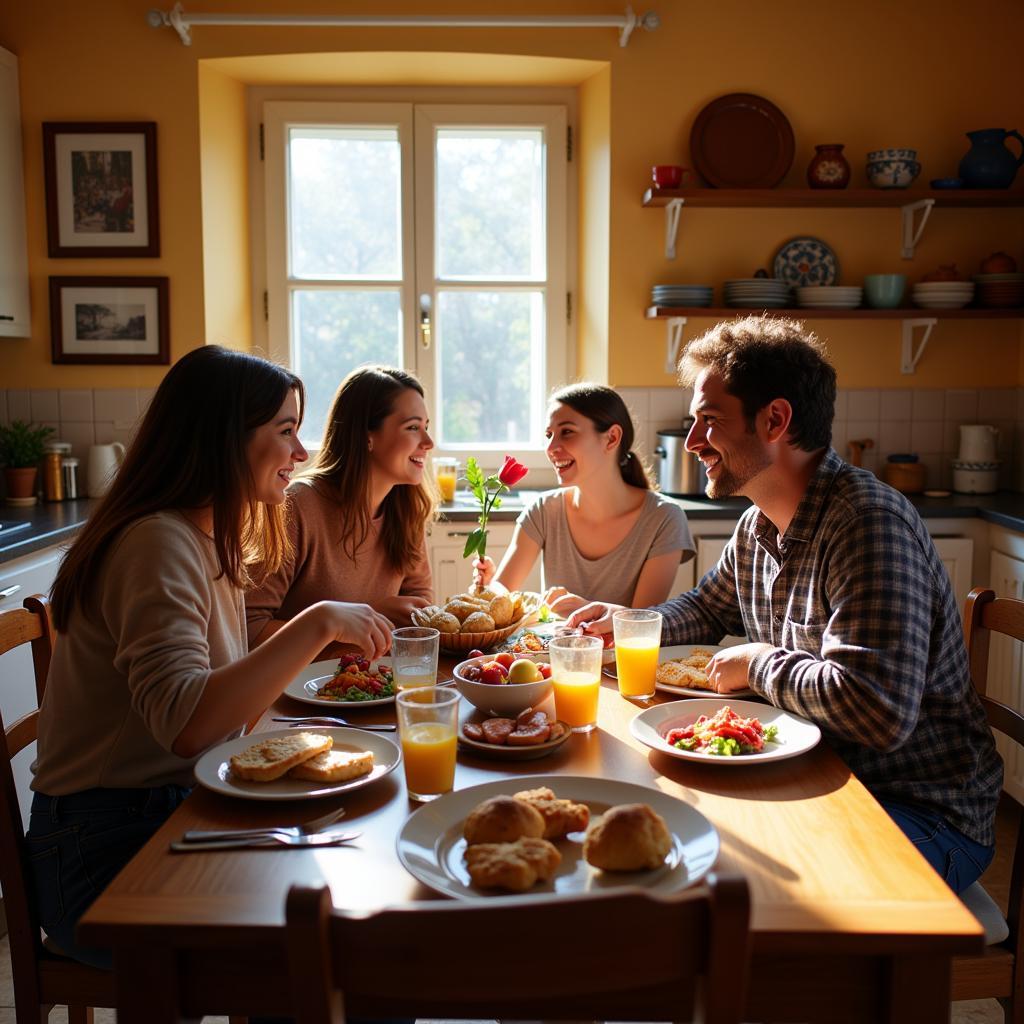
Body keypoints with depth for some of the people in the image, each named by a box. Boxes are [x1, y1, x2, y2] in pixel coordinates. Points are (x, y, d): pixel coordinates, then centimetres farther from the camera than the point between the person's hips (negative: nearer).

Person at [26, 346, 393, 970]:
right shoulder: (160, 544, -20)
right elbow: (185, 722, -33)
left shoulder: (210, 543, 10)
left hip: (174, 814, 9)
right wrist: (319, 624, -30)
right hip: (108, 853, -8)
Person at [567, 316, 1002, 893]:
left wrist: (757, 663, -19)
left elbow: (879, 711, -36)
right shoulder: (760, 525, 5)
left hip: (923, 816, -8)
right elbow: (708, 609, 26)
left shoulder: (867, 522, -25)